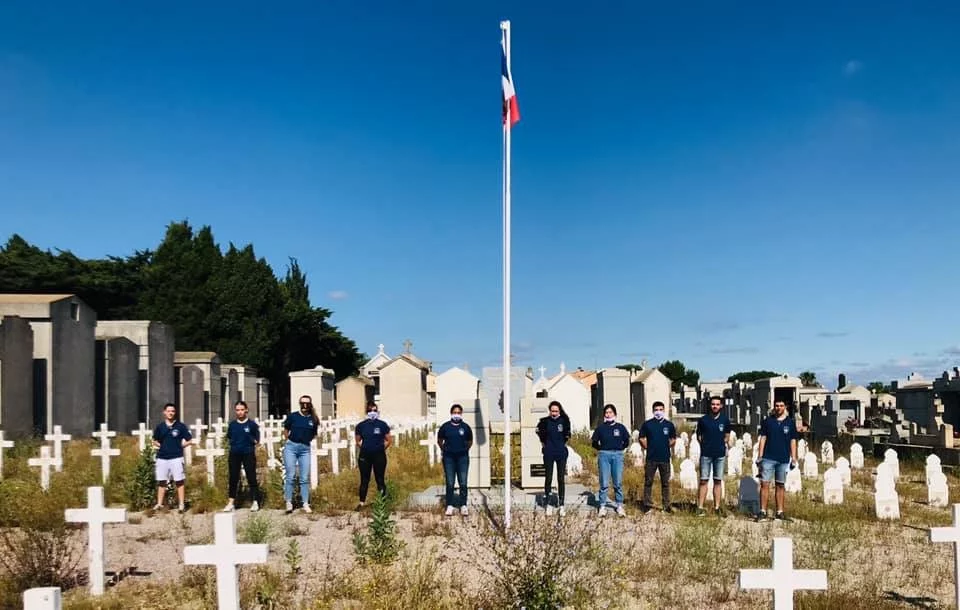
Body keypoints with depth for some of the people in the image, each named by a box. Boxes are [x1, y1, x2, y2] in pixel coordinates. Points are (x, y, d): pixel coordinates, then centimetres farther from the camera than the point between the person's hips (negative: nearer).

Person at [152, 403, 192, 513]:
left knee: (179, 481, -2)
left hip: (176, 457, -3)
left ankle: (181, 504, 2)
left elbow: (189, 440, 4)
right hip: (162, 457, 3)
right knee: (161, 482, 8)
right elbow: (155, 441, 19)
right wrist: (161, 446, 5)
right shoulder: (160, 426, 7)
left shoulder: (181, 426, -1)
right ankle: (159, 504, 16)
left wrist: (180, 446, -3)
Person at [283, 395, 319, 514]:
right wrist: (290, 441, 11)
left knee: (305, 478, 3)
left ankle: (306, 504, 7)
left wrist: (305, 441, 10)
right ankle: (289, 503, 4)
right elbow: (285, 431, 13)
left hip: (305, 449, 2)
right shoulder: (292, 416, 0)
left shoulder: (313, 419, 4)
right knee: (290, 476, -2)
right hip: (291, 447, -2)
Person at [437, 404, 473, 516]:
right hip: (449, 458, 0)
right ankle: (450, 506, 8)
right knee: (450, 483, 2)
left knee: (463, 483, -1)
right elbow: (439, 440, 14)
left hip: (462, 457, 0)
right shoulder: (445, 426, -1)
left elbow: (470, 442, 14)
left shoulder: (465, 427, -1)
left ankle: (463, 506, 7)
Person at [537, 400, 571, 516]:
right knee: (548, 479, 2)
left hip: (561, 453, 0)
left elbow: (567, 435, 10)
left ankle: (561, 504, 9)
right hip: (549, 454, 0)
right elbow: (539, 431, 15)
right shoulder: (545, 421, -4)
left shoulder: (564, 421, -5)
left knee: (561, 479, 5)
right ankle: (548, 504, 9)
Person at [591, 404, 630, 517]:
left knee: (618, 483, 1)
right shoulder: (600, 428, 5)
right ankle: (602, 506, 4)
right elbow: (594, 442, 11)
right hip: (604, 455, 0)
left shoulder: (620, 427, 5)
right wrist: (602, 449, 4)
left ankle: (620, 506, 9)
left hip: (618, 455, 0)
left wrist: (620, 448, 6)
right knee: (604, 483, -1)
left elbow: (626, 441, 14)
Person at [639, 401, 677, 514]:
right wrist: (647, 448, 2)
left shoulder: (669, 425, 5)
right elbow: (642, 438, 8)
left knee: (666, 483, 8)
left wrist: (667, 446, 5)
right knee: (648, 482, 3)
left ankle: (667, 505, 16)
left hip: (665, 458, 1)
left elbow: (673, 440, 15)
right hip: (651, 458, -1)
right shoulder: (647, 424, 1)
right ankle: (647, 504, 11)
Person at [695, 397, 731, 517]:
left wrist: (721, 444, 5)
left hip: (720, 454, 2)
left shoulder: (725, 420, 4)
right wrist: (705, 445, 3)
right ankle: (700, 507, -1)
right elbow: (698, 436, 10)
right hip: (706, 454, -1)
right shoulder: (703, 420, 0)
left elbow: (727, 435, 16)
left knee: (717, 481, 7)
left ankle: (717, 507, 13)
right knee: (704, 480, -2)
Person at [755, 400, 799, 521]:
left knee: (781, 486, 8)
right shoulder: (768, 421, 4)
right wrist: (760, 456, 0)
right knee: (764, 484, -5)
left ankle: (780, 512, 15)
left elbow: (793, 441, 7)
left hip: (783, 459, 1)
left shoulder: (791, 422, 5)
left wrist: (794, 459, 3)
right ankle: (762, 511, -2)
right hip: (768, 458, -1)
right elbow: (763, 438, 5)